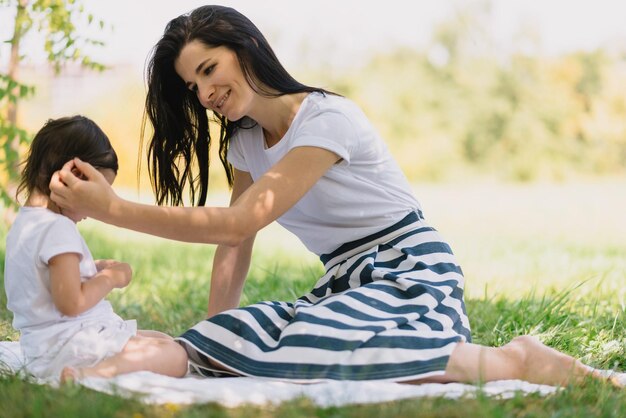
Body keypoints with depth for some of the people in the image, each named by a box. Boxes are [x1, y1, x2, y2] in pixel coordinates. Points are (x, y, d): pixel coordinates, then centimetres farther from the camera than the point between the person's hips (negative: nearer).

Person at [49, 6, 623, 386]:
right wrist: (213, 338, -2)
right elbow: (235, 247, 7)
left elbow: (238, 223, -24)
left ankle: (515, 360, -24)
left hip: (414, 276, -6)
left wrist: (111, 208, -26)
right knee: (214, 348, -16)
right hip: (343, 286, 6)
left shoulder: (326, 118, -17)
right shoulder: (244, 141, 10)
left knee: (313, 349, -38)